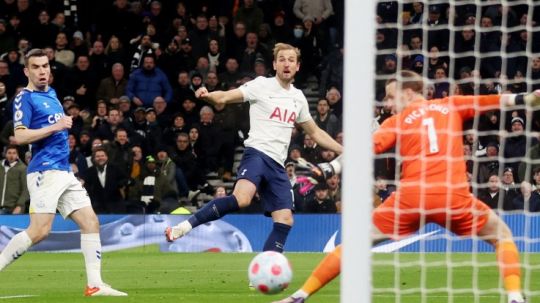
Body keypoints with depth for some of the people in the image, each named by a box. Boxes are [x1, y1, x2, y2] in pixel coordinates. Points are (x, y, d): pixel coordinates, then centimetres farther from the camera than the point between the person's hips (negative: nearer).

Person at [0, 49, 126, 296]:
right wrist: (55, 127, -20)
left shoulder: (51, 94, 19)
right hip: (45, 171, -8)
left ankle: (95, 284, -1)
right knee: (39, 231, -17)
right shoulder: (25, 98, -7)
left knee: (91, 222, 0)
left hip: (64, 172, 8)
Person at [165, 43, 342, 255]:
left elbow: (315, 133, 30)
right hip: (257, 153, -7)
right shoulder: (261, 86, 1)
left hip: (277, 165, 7)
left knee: (285, 220, -4)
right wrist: (207, 96, -30)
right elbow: (225, 97, -8)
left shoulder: (298, 97, 18)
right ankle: (184, 227, -28)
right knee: (241, 199, -32)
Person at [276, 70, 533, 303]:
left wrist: (326, 169, -6)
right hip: (453, 196, 1)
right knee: (501, 234, 23)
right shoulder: (451, 105, 17)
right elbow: (493, 100, 7)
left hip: (411, 197, -1)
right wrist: (526, 99, 9)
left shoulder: (398, 121, 12)